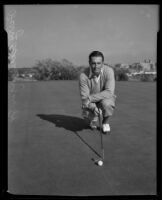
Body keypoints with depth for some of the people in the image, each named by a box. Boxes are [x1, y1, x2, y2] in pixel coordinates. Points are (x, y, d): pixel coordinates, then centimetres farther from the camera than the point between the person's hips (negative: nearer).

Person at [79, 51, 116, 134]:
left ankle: (106, 122, -2)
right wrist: (93, 108, -39)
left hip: (106, 98, 0)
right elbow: (84, 97, -20)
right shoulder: (83, 76, -23)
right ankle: (93, 121, 15)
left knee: (106, 103, -36)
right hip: (91, 102, 0)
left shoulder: (109, 71, -25)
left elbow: (109, 92, -31)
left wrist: (90, 98, -34)